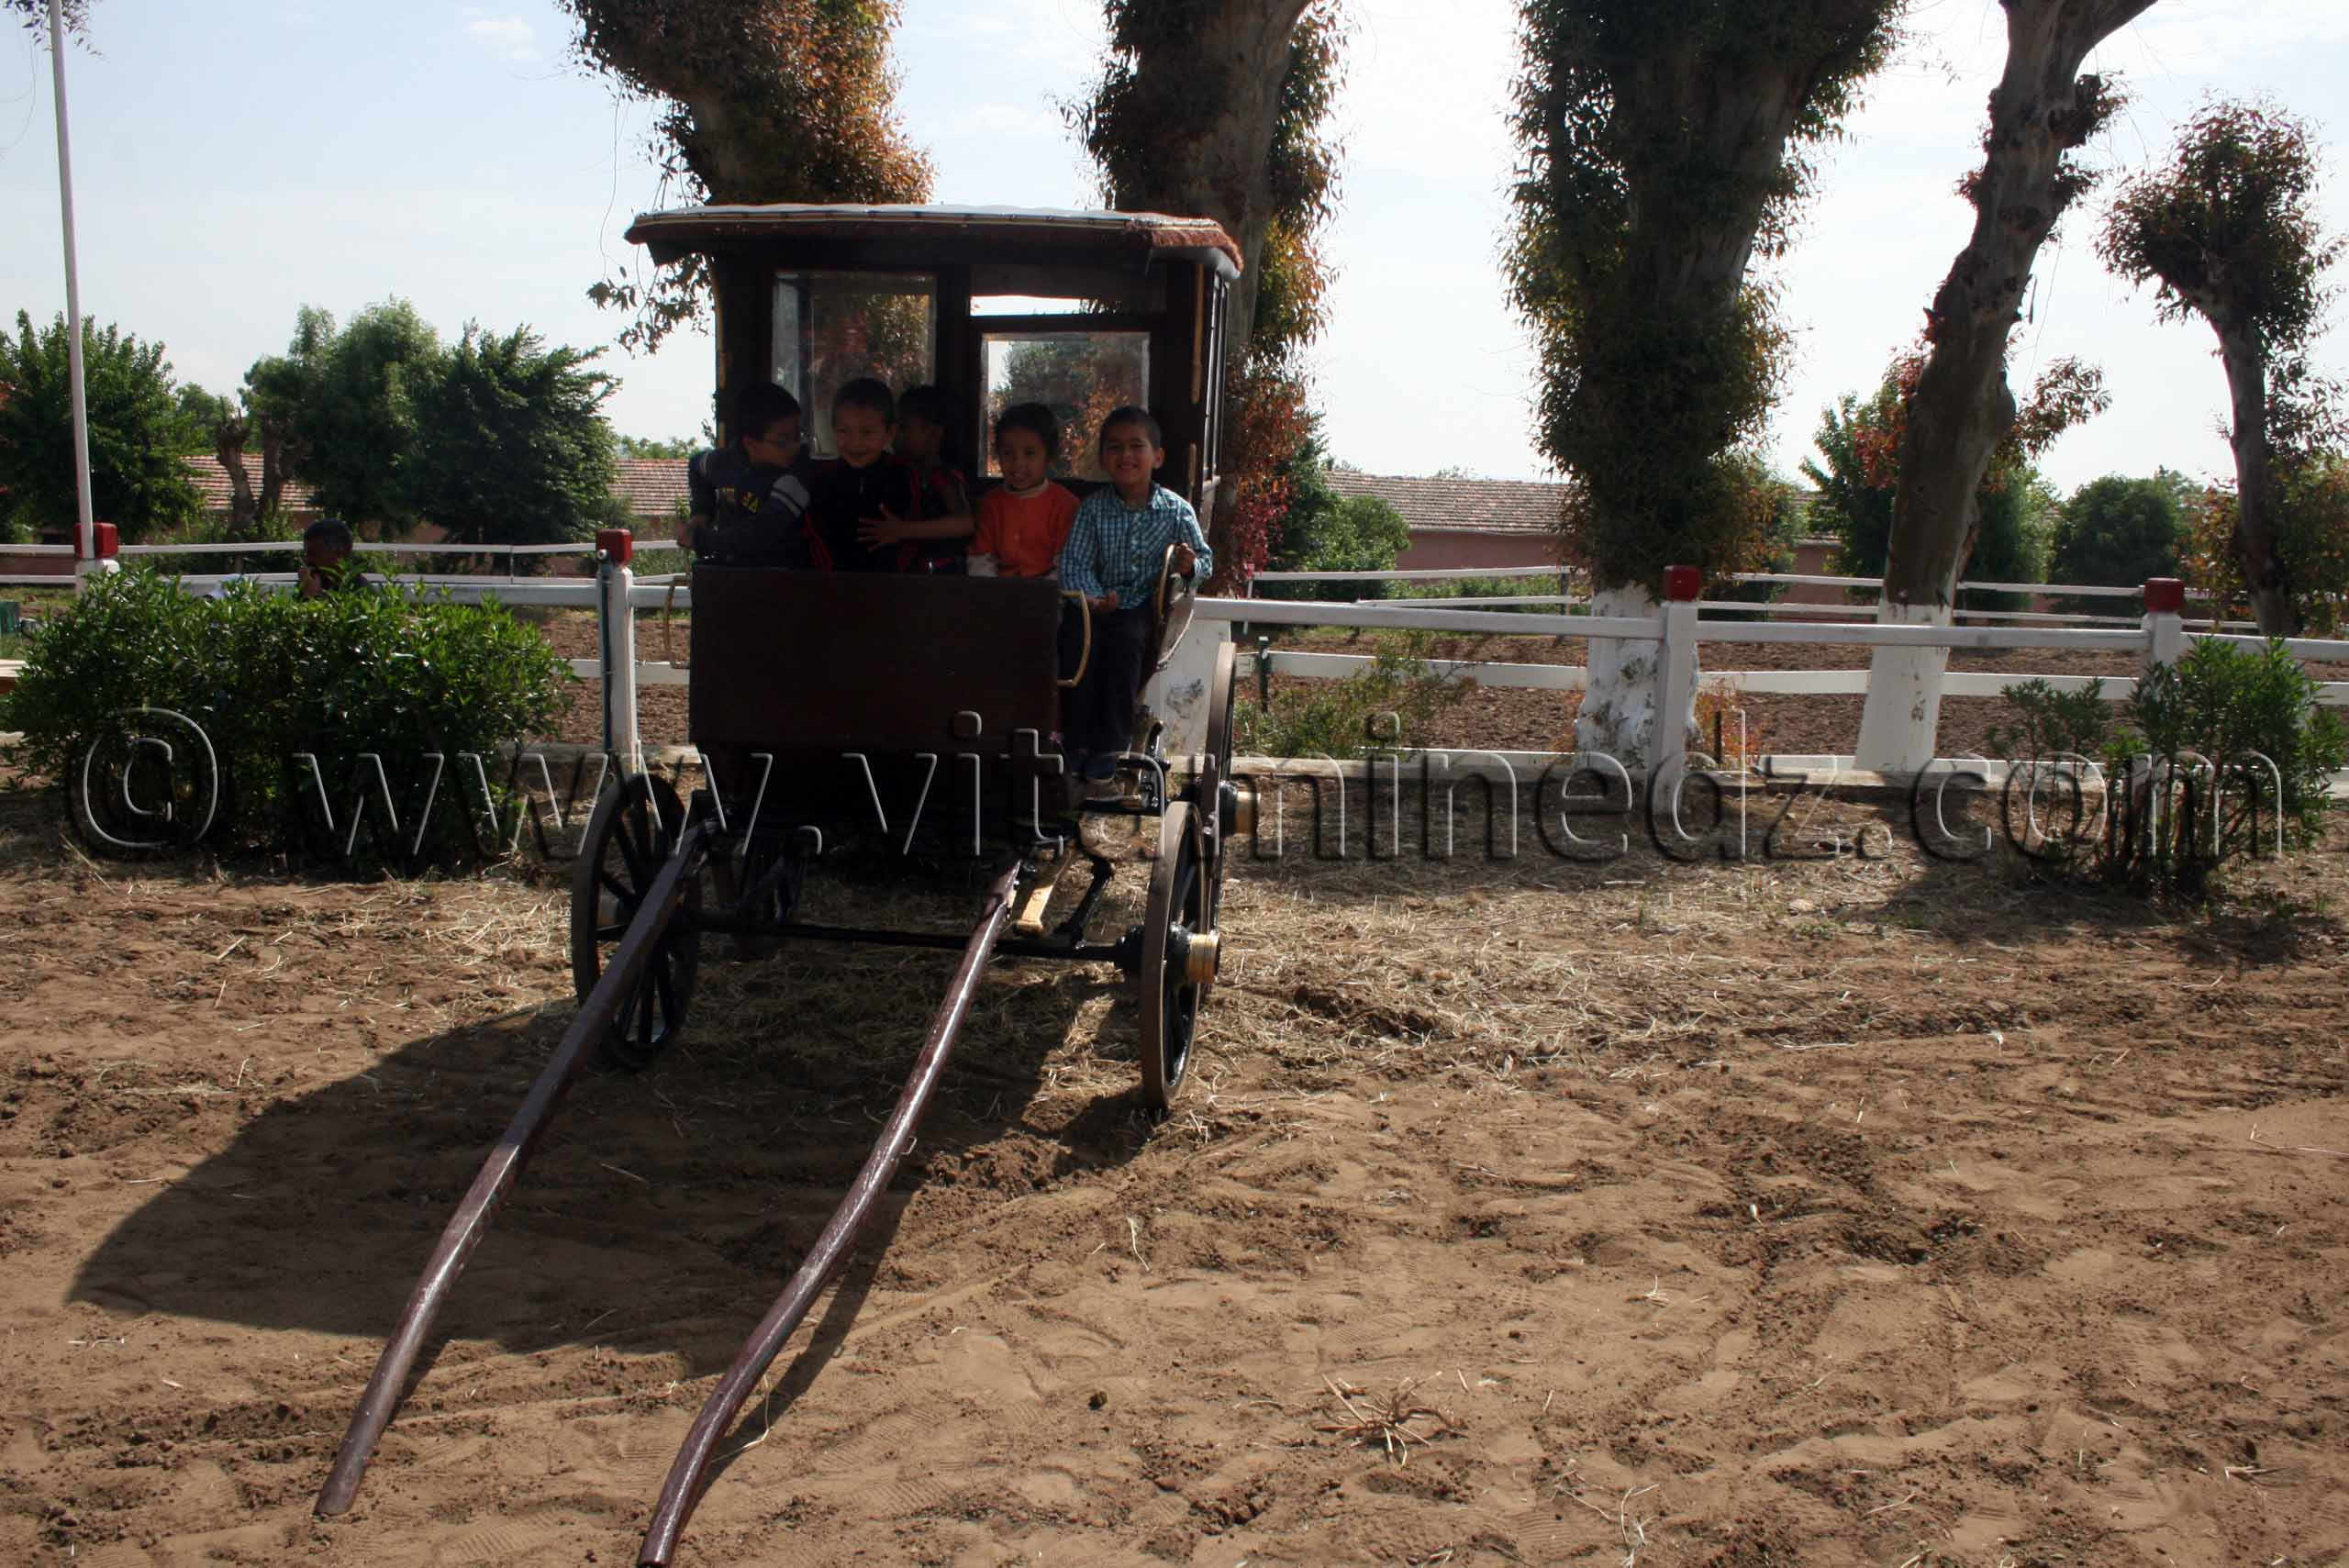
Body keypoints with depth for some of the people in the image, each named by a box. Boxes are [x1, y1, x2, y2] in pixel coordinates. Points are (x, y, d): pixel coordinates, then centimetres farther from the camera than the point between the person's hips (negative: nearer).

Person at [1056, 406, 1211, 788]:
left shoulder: (1176, 510, 1)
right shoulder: (1093, 507, 2)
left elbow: (1205, 558, 7)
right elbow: (1075, 561, -5)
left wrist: (1191, 565, -18)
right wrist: (1093, 598, -24)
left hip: (1146, 606, -1)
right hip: (1101, 604, 1)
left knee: (1125, 639, -32)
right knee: (1076, 637, -29)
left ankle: (1109, 749, -22)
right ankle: (1079, 744, -19)